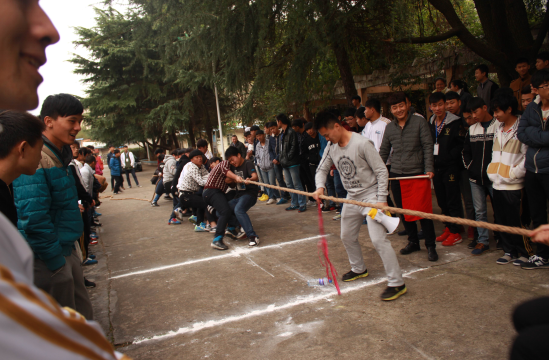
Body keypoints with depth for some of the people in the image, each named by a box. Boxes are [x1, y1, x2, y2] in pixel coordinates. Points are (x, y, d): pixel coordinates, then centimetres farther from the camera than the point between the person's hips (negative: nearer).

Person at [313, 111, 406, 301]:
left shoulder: (362, 144, -20)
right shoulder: (332, 147, 1)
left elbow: (382, 171, -17)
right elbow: (322, 169, 10)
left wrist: (381, 199, -21)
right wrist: (320, 187, -12)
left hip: (371, 195, -8)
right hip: (352, 198, 8)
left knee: (378, 239, -14)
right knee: (347, 237, 18)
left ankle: (397, 283, -4)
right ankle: (359, 269, 41)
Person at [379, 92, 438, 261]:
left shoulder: (419, 122, -1)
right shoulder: (389, 128, 11)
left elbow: (428, 146, -4)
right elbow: (383, 152, 17)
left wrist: (429, 168, -14)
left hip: (417, 174, -4)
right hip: (396, 175, 4)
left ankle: (430, 246, 9)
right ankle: (413, 241, 25)